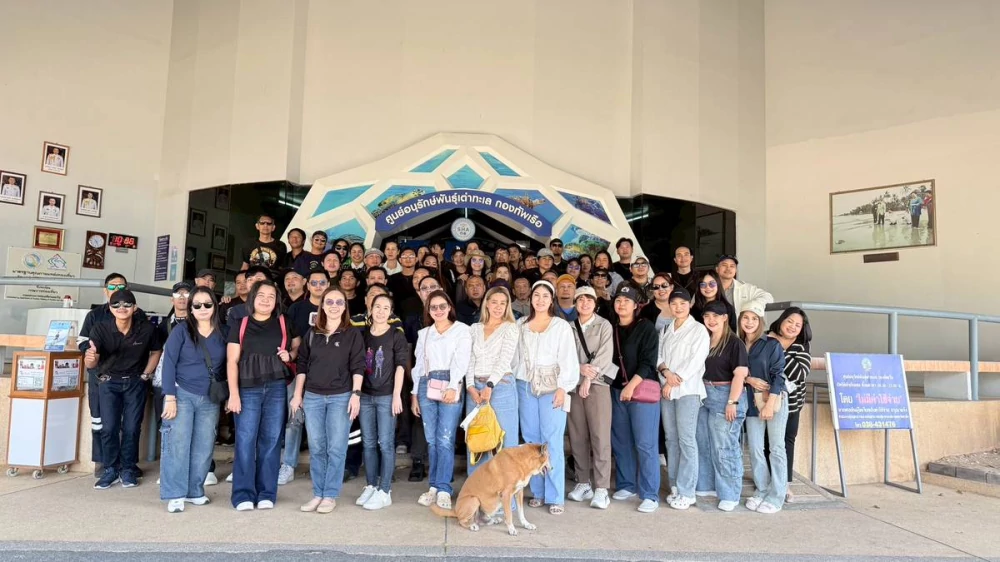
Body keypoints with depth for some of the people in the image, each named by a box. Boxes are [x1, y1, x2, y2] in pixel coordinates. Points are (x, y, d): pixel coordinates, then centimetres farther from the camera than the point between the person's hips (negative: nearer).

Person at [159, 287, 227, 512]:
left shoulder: (222, 333, 6)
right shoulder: (181, 331, -3)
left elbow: (227, 365, 10)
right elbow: (168, 364, -7)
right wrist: (169, 397, -14)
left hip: (210, 400, 3)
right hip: (182, 395, -3)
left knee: (204, 448, 6)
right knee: (177, 445, -3)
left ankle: (194, 491, 18)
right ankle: (175, 494, 5)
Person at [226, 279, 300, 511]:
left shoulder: (284, 323, 10)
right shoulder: (240, 325, 5)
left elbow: (298, 346, 21)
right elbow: (232, 361, 1)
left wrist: (290, 355, -3)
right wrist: (233, 393, -8)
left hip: (276, 388, 1)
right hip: (248, 389, -1)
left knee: (270, 440, 4)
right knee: (245, 440, -3)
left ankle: (266, 494, 12)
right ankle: (243, 494, 6)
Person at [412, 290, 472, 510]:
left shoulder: (462, 330, 5)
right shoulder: (424, 333, 20)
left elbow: (461, 360, -6)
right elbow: (418, 364, 19)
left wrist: (453, 386, -17)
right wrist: (415, 393, 13)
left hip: (450, 386, -4)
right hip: (426, 386, 4)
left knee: (445, 440, -9)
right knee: (432, 440, 6)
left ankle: (443, 489, -3)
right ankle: (434, 486, 14)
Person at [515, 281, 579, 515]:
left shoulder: (562, 326, 1)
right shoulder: (521, 325, 10)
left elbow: (568, 360, -4)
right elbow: (515, 356, 11)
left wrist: (563, 388, -12)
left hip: (552, 387, -3)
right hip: (526, 387, 3)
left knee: (552, 441, -6)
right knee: (531, 440, 7)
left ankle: (555, 496, 2)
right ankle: (537, 492, 18)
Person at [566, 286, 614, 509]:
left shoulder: (604, 325, 3)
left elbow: (604, 355, -6)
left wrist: (589, 378, -12)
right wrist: (580, 368, -12)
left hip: (597, 384, -3)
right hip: (574, 384, 3)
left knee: (600, 437, -7)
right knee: (577, 436, 5)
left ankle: (601, 489, -3)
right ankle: (583, 483, 17)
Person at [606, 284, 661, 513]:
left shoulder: (646, 328, -3)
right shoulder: (612, 329, 12)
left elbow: (648, 361, -10)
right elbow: (609, 360, 13)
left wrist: (632, 385, -17)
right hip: (617, 390, 5)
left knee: (645, 444, -5)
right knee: (620, 441, 10)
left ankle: (650, 495, 1)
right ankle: (627, 485, 24)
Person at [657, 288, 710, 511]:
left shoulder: (699, 329, 0)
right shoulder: (665, 330, 17)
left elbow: (696, 361, -8)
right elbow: (658, 355, 12)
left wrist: (674, 381, -10)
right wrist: (665, 371, -9)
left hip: (688, 389, -5)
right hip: (666, 389, 5)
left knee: (686, 440, -8)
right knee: (671, 439, 7)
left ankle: (686, 492, -3)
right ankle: (674, 487, 15)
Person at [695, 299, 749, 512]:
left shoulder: (734, 343, -9)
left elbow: (740, 374, -15)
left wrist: (732, 402, -19)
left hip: (725, 396, -7)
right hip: (703, 396, 7)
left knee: (725, 448, -2)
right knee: (703, 444, 14)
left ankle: (730, 495, 9)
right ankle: (706, 485, 28)